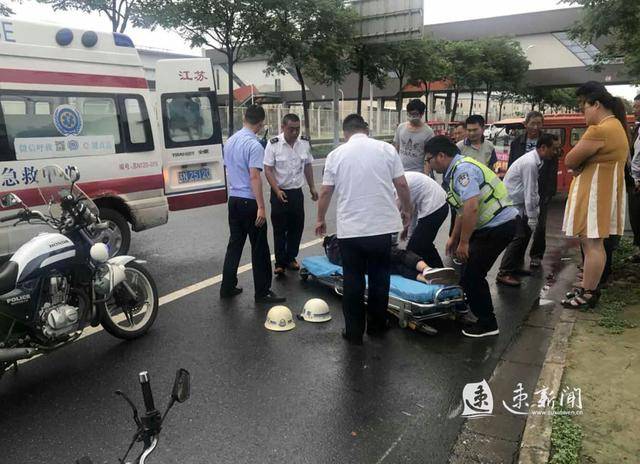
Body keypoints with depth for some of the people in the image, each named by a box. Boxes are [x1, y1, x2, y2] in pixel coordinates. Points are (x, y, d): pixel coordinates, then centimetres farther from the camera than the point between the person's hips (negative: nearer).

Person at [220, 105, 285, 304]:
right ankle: (262, 292, 6)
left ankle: (227, 287, 19)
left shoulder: (230, 141, 9)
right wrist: (261, 207, -22)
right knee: (259, 248, 0)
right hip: (249, 201, -8)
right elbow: (254, 177, -22)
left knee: (234, 244, 14)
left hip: (233, 199, 8)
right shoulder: (254, 145, -16)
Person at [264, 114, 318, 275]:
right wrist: (277, 191, -21)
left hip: (297, 192, 4)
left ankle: (291, 258, 28)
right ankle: (280, 263, 13)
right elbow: (268, 170, -12)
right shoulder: (273, 144, -12)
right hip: (280, 193, -4)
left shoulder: (305, 143, 1)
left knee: (296, 228, 11)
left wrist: (312, 187, 11)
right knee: (280, 229, 2)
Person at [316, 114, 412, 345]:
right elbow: (402, 185, 0)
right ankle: (377, 326, 28)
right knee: (380, 278, 16)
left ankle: (354, 332, 16)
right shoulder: (386, 149, 0)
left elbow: (325, 192, 3)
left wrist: (320, 219, 18)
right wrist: (407, 210, 17)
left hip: (350, 229, -1)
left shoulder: (336, 154, 0)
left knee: (353, 281, 9)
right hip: (382, 226, 1)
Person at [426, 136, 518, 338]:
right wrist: (454, 238, 26)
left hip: (499, 225, -10)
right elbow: (463, 210, 21)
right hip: (493, 224, 10)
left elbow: (471, 208, -28)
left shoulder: (462, 169, -18)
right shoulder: (457, 170, 13)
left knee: (471, 274, -6)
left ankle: (487, 324, 7)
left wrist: (464, 242, -21)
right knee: (469, 266, 21)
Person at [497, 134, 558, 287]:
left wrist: (536, 210, 8)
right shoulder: (530, 163, -24)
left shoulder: (536, 161, 5)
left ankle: (515, 266, 26)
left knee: (525, 233, 14)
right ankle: (504, 273, -8)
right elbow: (529, 192, -23)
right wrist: (532, 217, -18)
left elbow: (534, 190, 10)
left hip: (518, 202, 10)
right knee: (518, 236, -13)